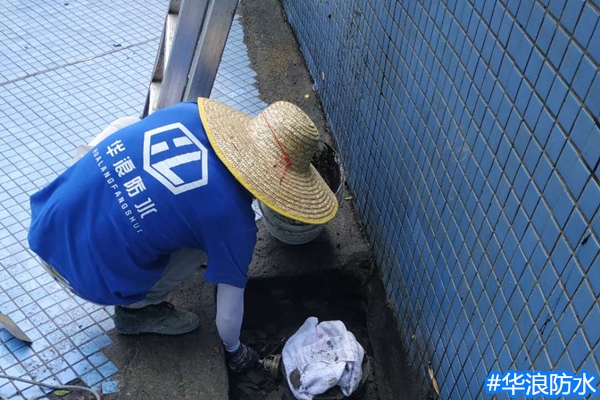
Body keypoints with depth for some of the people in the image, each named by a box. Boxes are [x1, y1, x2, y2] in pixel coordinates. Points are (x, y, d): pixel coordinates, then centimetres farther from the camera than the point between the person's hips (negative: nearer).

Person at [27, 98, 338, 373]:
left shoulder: (188, 113, -5)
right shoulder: (233, 219, -18)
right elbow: (229, 311, -3)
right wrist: (234, 350, 20)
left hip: (45, 227, 6)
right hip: (86, 275, -5)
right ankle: (136, 308, 16)